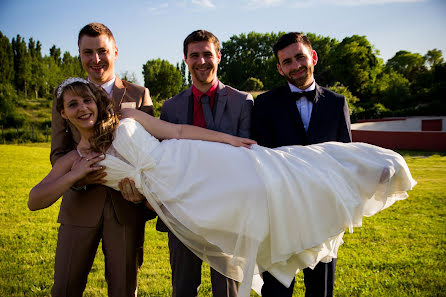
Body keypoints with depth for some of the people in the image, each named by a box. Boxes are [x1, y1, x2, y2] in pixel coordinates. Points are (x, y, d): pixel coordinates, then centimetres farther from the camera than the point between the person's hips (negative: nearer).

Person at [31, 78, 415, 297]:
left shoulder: (126, 118, 5)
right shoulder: (71, 160, 9)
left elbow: (178, 131, 4)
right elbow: (34, 200, 7)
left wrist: (229, 138, -2)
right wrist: (74, 176, -7)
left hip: (191, 161, -2)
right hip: (171, 197, 2)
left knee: (255, 176, -12)